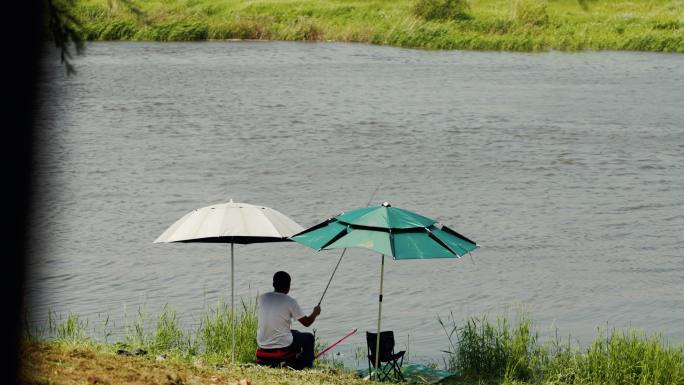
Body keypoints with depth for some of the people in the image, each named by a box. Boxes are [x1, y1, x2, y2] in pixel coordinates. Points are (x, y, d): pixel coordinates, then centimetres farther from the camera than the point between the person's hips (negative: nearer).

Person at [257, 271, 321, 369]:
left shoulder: (262, 298, 0)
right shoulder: (290, 302, -13)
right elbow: (307, 322, -4)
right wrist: (315, 313, 17)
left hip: (262, 344, 6)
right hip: (282, 345, -6)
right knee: (309, 338, 21)